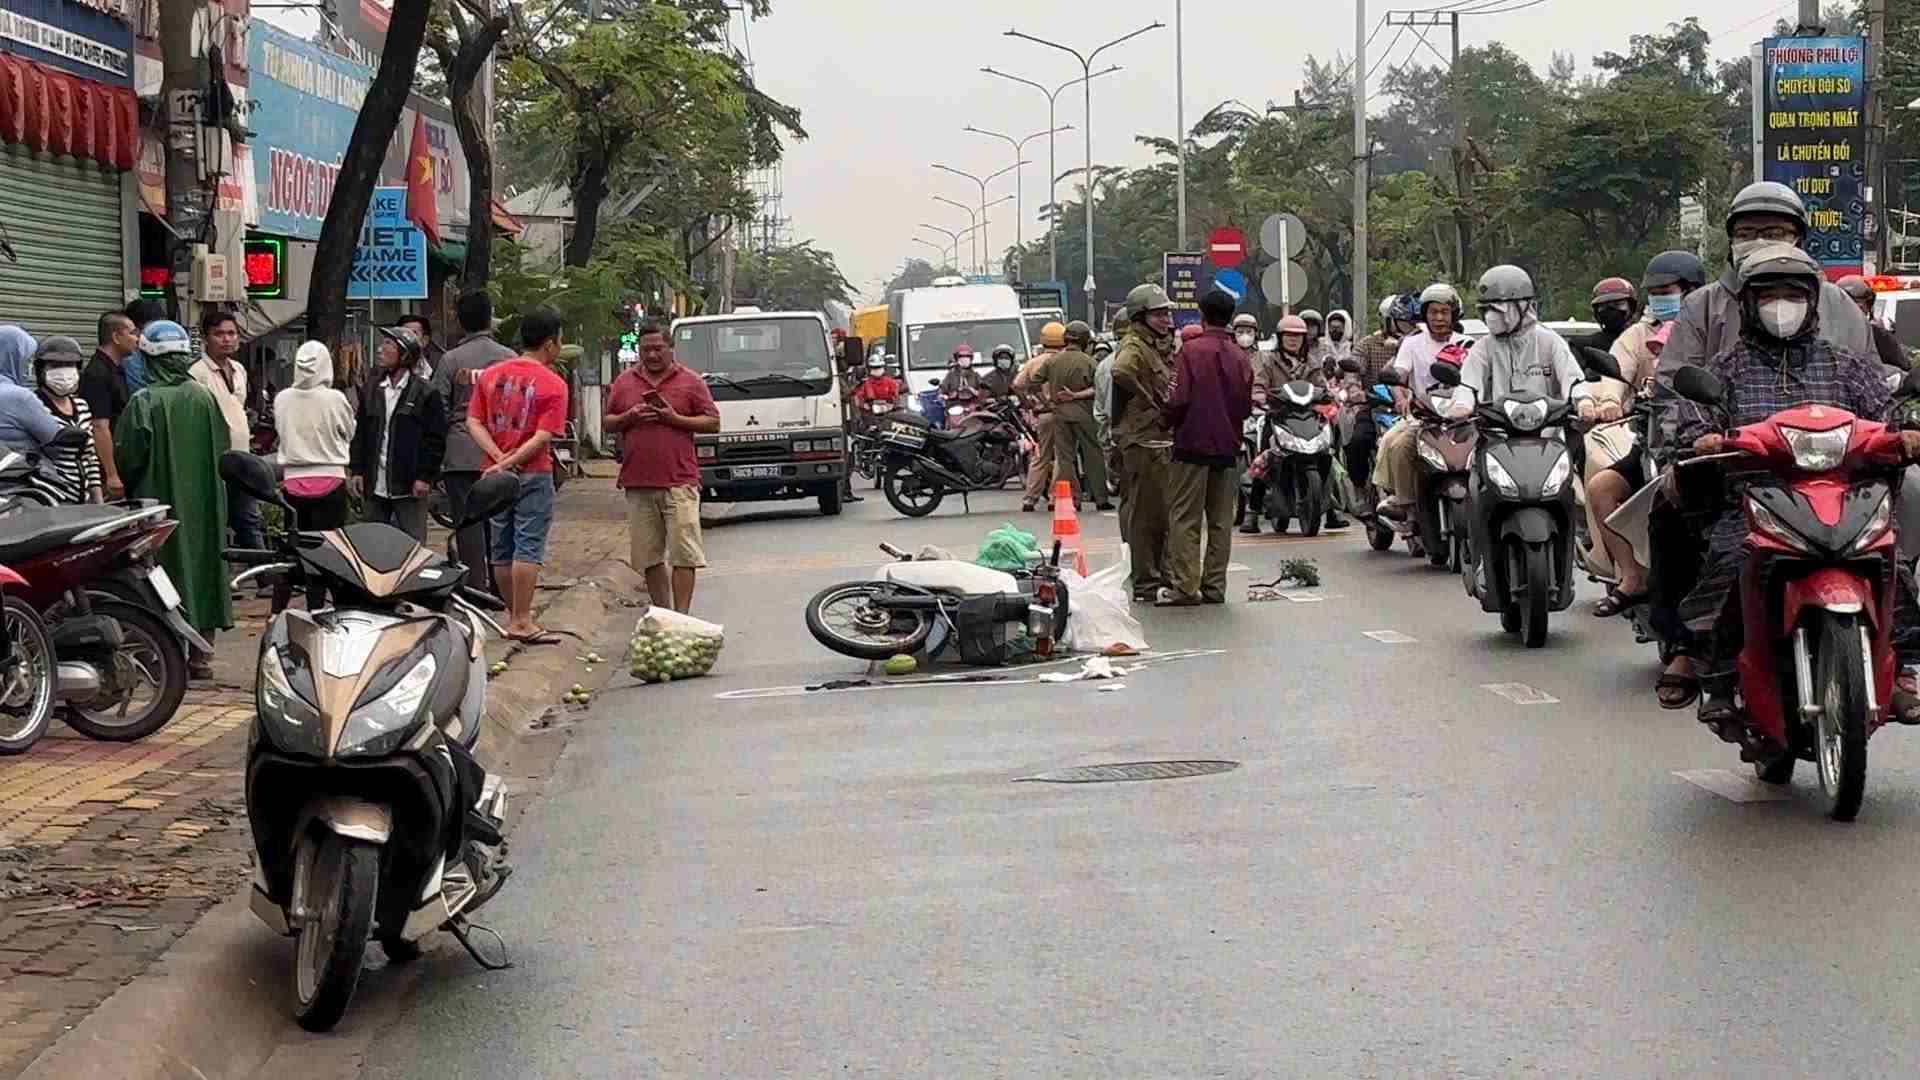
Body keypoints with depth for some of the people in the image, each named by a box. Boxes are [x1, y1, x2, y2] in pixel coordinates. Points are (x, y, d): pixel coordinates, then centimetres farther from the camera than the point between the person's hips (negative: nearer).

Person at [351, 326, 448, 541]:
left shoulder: (426, 393, -5)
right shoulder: (370, 390, 12)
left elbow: (436, 440, -6)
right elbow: (359, 433, 15)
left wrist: (425, 476, -10)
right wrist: (358, 471, 7)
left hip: (409, 486, -5)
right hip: (375, 485, 5)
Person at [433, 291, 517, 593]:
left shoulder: (451, 359, -4)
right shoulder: (509, 358, 2)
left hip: (460, 456, -2)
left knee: (468, 524, 1)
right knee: (497, 523, 11)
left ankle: (475, 588, -2)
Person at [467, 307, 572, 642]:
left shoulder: (489, 375, 8)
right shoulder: (553, 385, -8)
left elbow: (473, 422, 2)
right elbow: (543, 437, -17)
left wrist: (499, 458, -6)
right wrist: (509, 463, -15)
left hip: (495, 473, 6)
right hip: (533, 475, -6)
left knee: (502, 549, 13)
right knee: (528, 548, -4)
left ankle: (514, 614, 22)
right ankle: (521, 621, -6)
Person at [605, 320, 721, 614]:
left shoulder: (690, 381, 5)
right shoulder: (624, 381, 13)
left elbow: (713, 423, 2)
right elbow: (608, 423, 16)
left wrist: (675, 419, -10)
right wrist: (629, 417, -5)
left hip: (679, 482, -3)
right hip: (637, 483, 3)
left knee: (683, 553, -9)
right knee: (649, 556, 7)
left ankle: (682, 616, -7)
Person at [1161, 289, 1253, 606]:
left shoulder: (1191, 350, -9)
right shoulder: (1241, 357, 5)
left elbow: (1179, 399, -13)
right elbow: (1247, 407, 8)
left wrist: (1169, 424, 5)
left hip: (1193, 443, -5)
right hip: (1228, 448, 5)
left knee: (1185, 519, -1)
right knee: (1221, 520, 9)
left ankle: (1185, 585, -5)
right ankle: (1214, 586, 10)